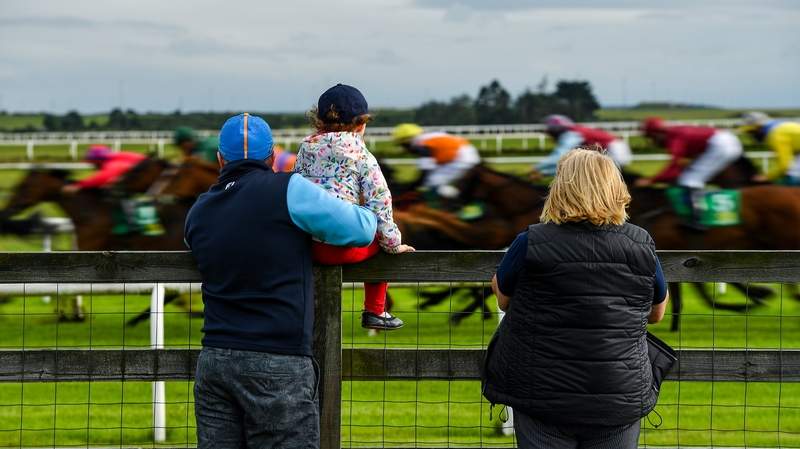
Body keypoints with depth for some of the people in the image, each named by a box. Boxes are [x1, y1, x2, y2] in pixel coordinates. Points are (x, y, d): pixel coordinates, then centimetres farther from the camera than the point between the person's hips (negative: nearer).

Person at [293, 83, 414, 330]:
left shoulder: (307, 146, 12)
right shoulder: (362, 156, 0)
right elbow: (380, 202, -4)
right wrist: (392, 243, 7)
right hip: (342, 247, -4)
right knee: (379, 241, 28)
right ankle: (375, 312, 26)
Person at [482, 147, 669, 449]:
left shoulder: (530, 244, -10)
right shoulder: (641, 246, -3)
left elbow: (503, 300, 7)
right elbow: (657, 313, 13)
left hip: (545, 399, -1)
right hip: (622, 401, 2)